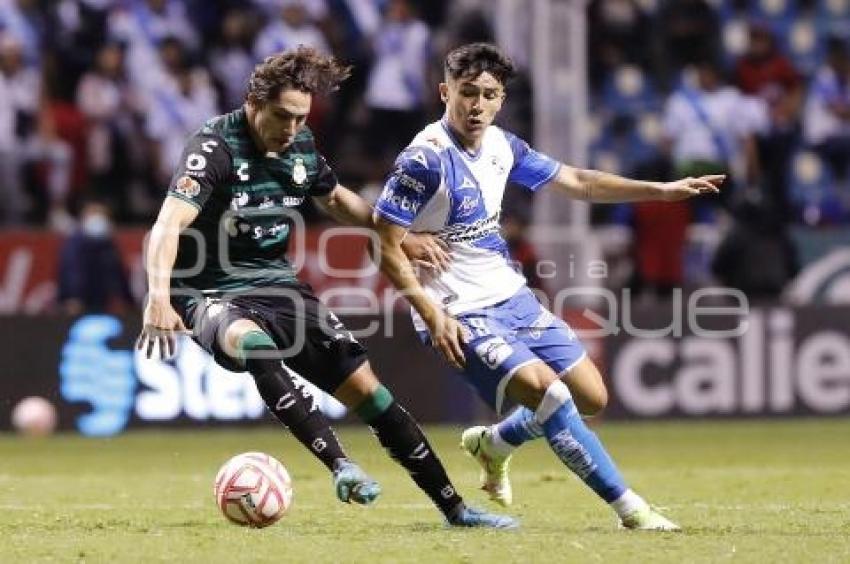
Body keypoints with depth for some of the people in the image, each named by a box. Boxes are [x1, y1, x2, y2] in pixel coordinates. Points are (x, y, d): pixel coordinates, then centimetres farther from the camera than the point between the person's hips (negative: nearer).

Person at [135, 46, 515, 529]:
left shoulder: (301, 146, 2)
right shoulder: (216, 147, -19)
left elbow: (336, 199, 24)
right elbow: (169, 224, -32)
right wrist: (159, 298, -46)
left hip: (277, 285, 6)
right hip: (213, 294, -6)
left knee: (363, 384, 0)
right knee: (251, 343, -40)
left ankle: (454, 507, 9)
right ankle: (341, 466, -42)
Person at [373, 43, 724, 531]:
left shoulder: (501, 146, 4)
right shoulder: (425, 160, -18)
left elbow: (575, 181, 16)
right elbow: (386, 246, -17)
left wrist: (662, 190, 14)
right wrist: (432, 316, -22)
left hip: (513, 298, 8)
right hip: (461, 317, -8)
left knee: (591, 397, 8)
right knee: (548, 391, -23)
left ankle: (493, 444, 32)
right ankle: (630, 509, -16)